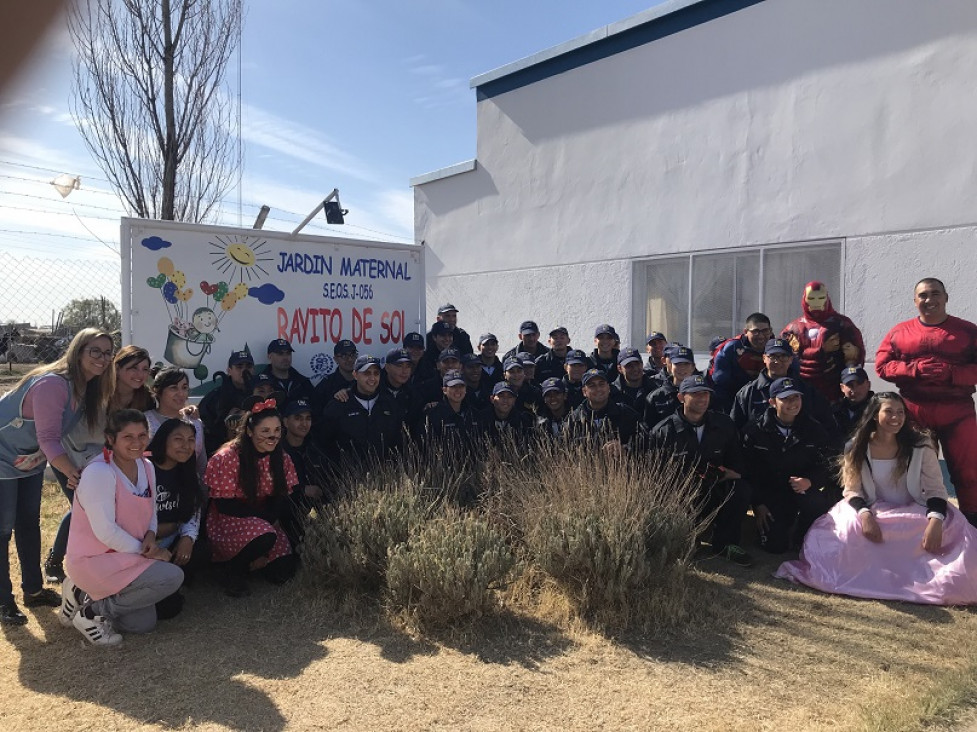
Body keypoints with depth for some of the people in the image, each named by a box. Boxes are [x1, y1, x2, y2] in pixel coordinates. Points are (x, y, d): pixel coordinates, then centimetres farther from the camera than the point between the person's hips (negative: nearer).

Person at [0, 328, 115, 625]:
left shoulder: (88, 388, -5)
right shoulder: (52, 383, -32)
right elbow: (48, 438, -33)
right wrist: (73, 473, -41)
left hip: (31, 460, 9)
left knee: (29, 523, 16)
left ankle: (33, 589, 27)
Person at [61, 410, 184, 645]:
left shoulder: (146, 467, 4)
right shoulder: (99, 472, -21)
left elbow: (151, 513, 11)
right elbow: (105, 531, -24)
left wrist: (150, 536, -10)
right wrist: (145, 551, -17)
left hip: (126, 557, 8)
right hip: (94, 560, -8)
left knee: (144, 624, 4)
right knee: (172, 576, -22)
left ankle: (84, 595, 18)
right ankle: (93, 611, -6)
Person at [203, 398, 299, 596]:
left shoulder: (280, 457, -3)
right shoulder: (227, 458, -20)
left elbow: (283, 498, -1)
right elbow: (224, 505, -17)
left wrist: (273, 517, -22)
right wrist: (265, 515, -20)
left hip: (264, 521, 5)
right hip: (228, 520, -5)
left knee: (282, 574, -10)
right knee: (264, 538, -35)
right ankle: (233, 568, -4)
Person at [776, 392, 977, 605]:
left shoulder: (921, 445, -4)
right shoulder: (857, 447, -4)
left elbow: (935, 489, -6)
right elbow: (852, 490, -4)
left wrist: (936, 520, -25)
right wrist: (864, 514, -26)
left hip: (915, 514, 1)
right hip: (874, 514, -1)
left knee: (956, 531, -23)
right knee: (848, 529, -28)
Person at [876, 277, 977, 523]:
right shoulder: (899, 332, 5)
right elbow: (882, 366, 0)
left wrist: (951, 373, -18)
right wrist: (916, 369, -14)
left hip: (957, 413, -1)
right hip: (914, 412, 1)